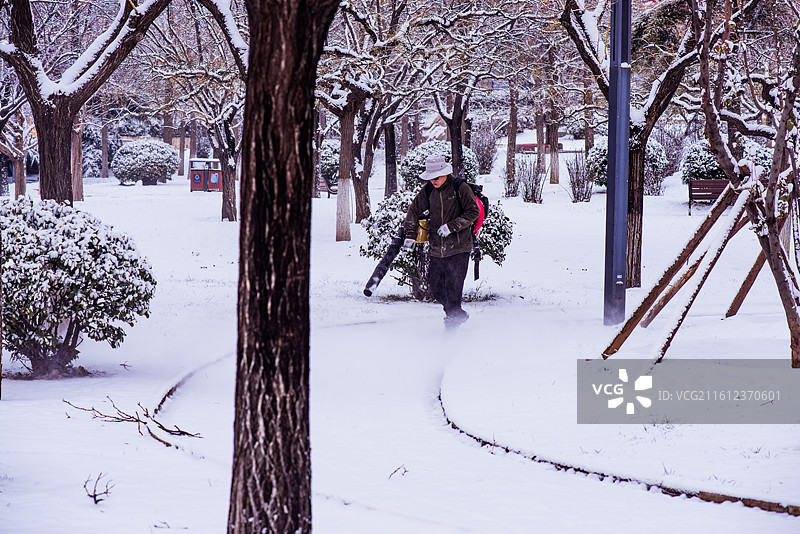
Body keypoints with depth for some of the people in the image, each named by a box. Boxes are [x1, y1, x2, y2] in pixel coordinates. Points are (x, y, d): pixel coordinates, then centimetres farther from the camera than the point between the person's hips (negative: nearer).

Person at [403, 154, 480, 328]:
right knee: (435, 286, 6)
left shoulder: (460, 188, -7)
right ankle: (458, 315, 26)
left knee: (453, 287, -10)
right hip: (437, 248, 5)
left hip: (459, 247, -5)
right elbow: (414, 211, 16)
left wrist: (451, 226, -16)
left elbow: (473, 212, -7)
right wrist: (410, 235, 4)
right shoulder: (428, 191, 7)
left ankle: (453, 318, 3)